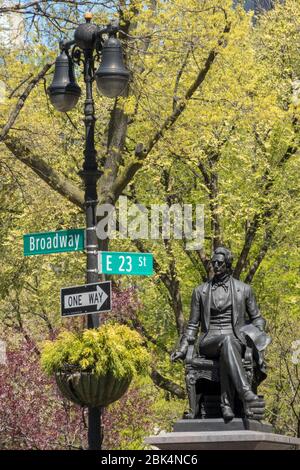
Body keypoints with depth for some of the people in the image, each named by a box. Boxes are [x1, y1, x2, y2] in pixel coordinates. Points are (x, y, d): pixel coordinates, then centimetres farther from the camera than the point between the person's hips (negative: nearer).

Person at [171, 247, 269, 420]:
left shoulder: (244, 289, 13)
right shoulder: (200, 291, 15)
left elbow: (257, 318, 19)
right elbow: (193, 324, 17)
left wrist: (258, 337, -3)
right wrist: (183, 348, 6)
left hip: (236, 341, 0)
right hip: (209, 342, 0)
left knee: (226, 353, -41)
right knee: (227, 341, -40)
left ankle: (227, 404, -52)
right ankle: (246, 394, -56)